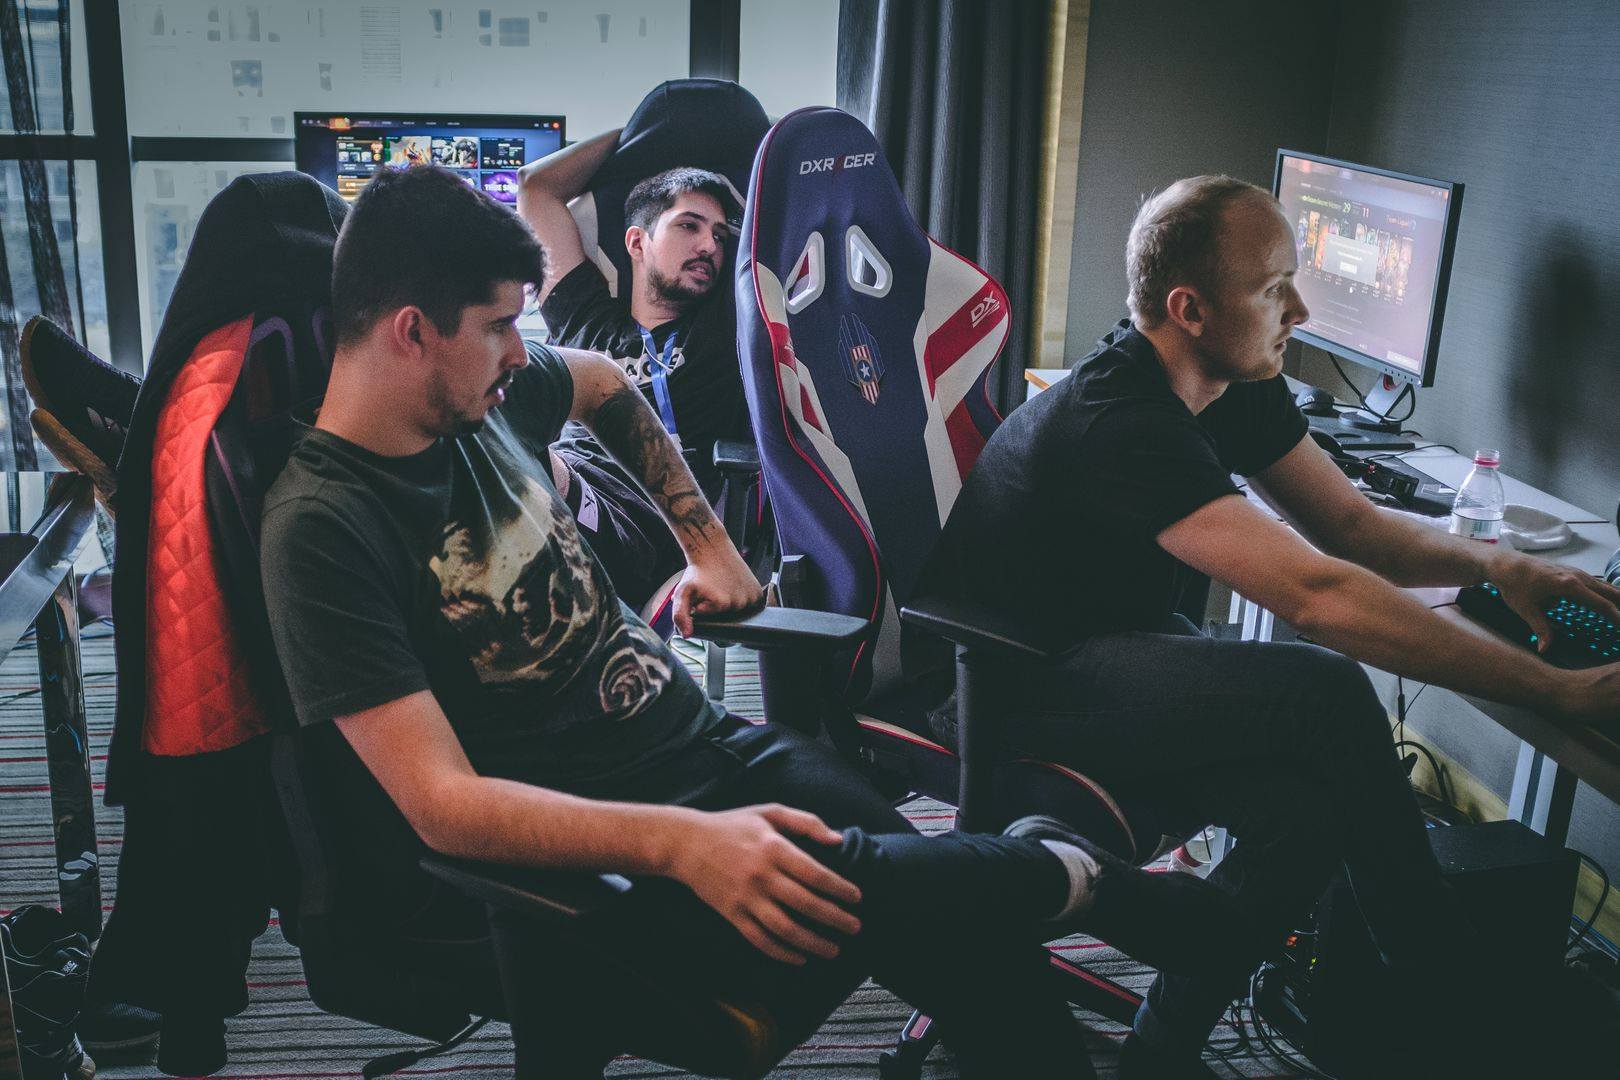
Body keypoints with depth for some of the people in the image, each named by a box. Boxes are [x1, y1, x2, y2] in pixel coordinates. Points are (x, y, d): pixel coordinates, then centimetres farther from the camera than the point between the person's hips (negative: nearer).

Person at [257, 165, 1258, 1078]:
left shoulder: (488, 396, 5)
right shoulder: (322, 527, -16)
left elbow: (607, 384, 31)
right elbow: (442, 801, -23)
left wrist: (708, 541, 24)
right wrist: (680, 843, -34)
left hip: (710, 738, 7)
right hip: (603, 849, -7)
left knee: (967, 939, -13)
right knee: (856, 892, -31)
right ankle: (1079, 882, -3)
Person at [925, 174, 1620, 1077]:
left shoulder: (1238, 386, 0)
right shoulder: (1123, 424, -30)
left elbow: (1348, 522, 8)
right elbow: (1319, 596, -37)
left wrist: (1492, 561, -13)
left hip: (1124, 647, 9)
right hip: (1014, 687, -9)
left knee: (1314, 800, -22)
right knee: (1330, 696, -28)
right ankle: (1459, 1003, -7)